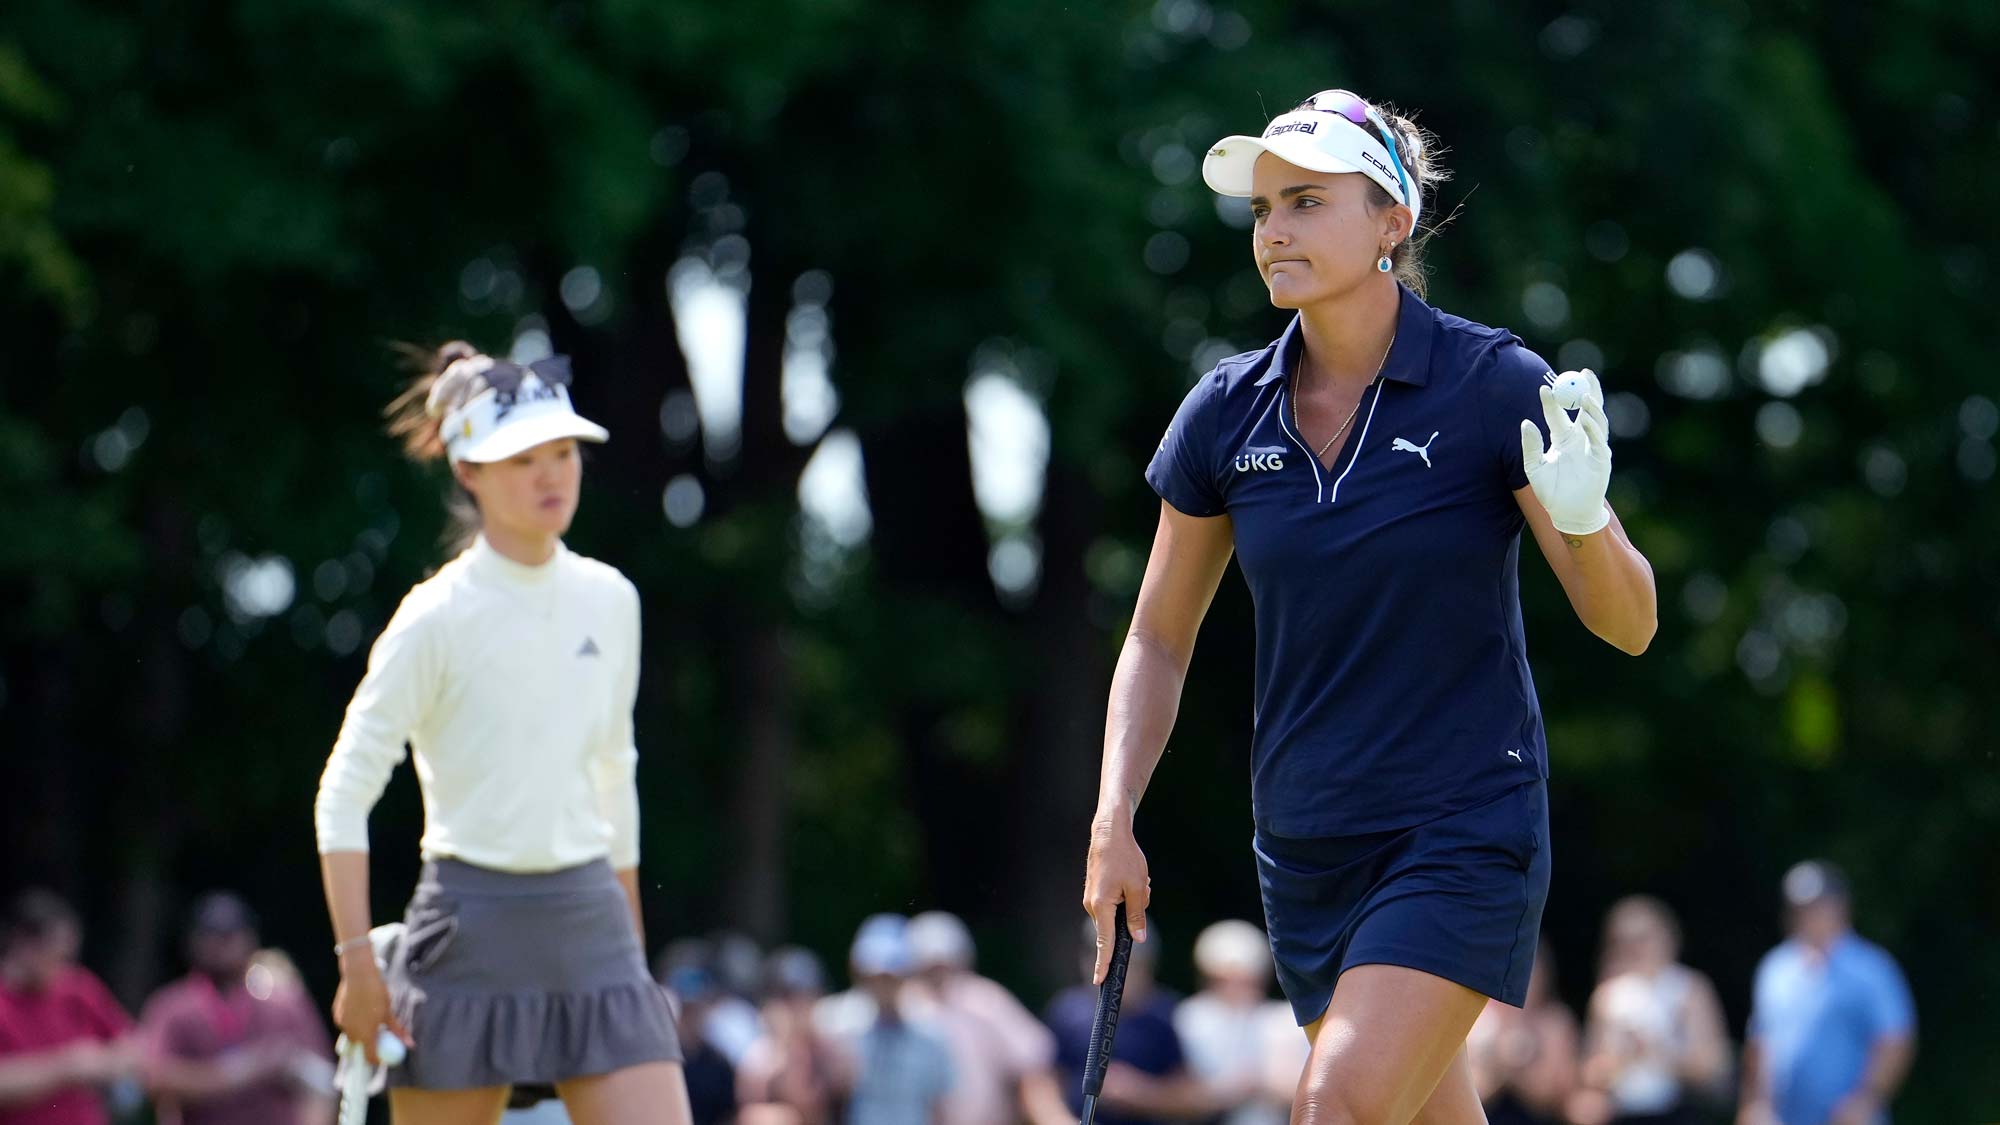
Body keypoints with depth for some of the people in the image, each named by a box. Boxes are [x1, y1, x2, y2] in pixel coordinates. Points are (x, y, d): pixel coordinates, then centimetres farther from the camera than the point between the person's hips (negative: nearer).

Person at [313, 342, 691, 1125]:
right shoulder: (439, 618, -8)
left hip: (591, 925, 4)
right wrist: (356, 961, -13)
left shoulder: (609, 600, 8)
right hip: (473, 929, -4)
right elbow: (343, 796, -7)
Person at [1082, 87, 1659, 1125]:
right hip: (1305, 848, 5)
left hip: (1465, 833, -5)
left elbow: (1626, 625, -8)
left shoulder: (1495, 385, -10)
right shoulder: (1225, 414, 2)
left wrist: (1586, 521, -29)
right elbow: (1159, 640, 13)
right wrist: (1114, 824, 2)